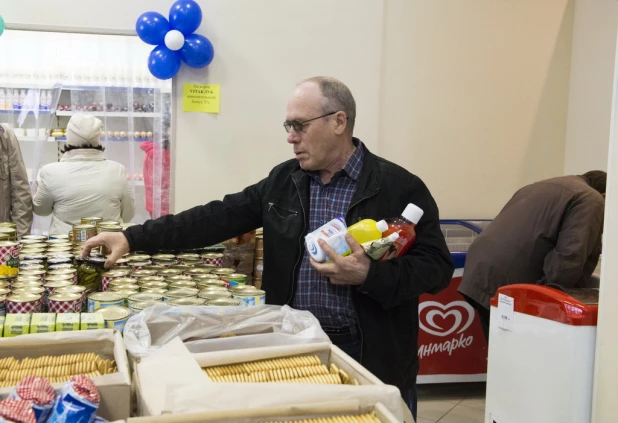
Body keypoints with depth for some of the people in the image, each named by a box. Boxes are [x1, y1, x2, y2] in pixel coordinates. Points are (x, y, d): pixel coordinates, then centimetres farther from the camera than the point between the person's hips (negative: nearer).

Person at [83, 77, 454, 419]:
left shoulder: (399, 188, -9)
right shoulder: (283, 181, 6)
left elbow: (437, 266, -10)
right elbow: (216, 218, 3)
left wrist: (370, 276, -24)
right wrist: (134, 239, -3)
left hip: (371, 356, -4)